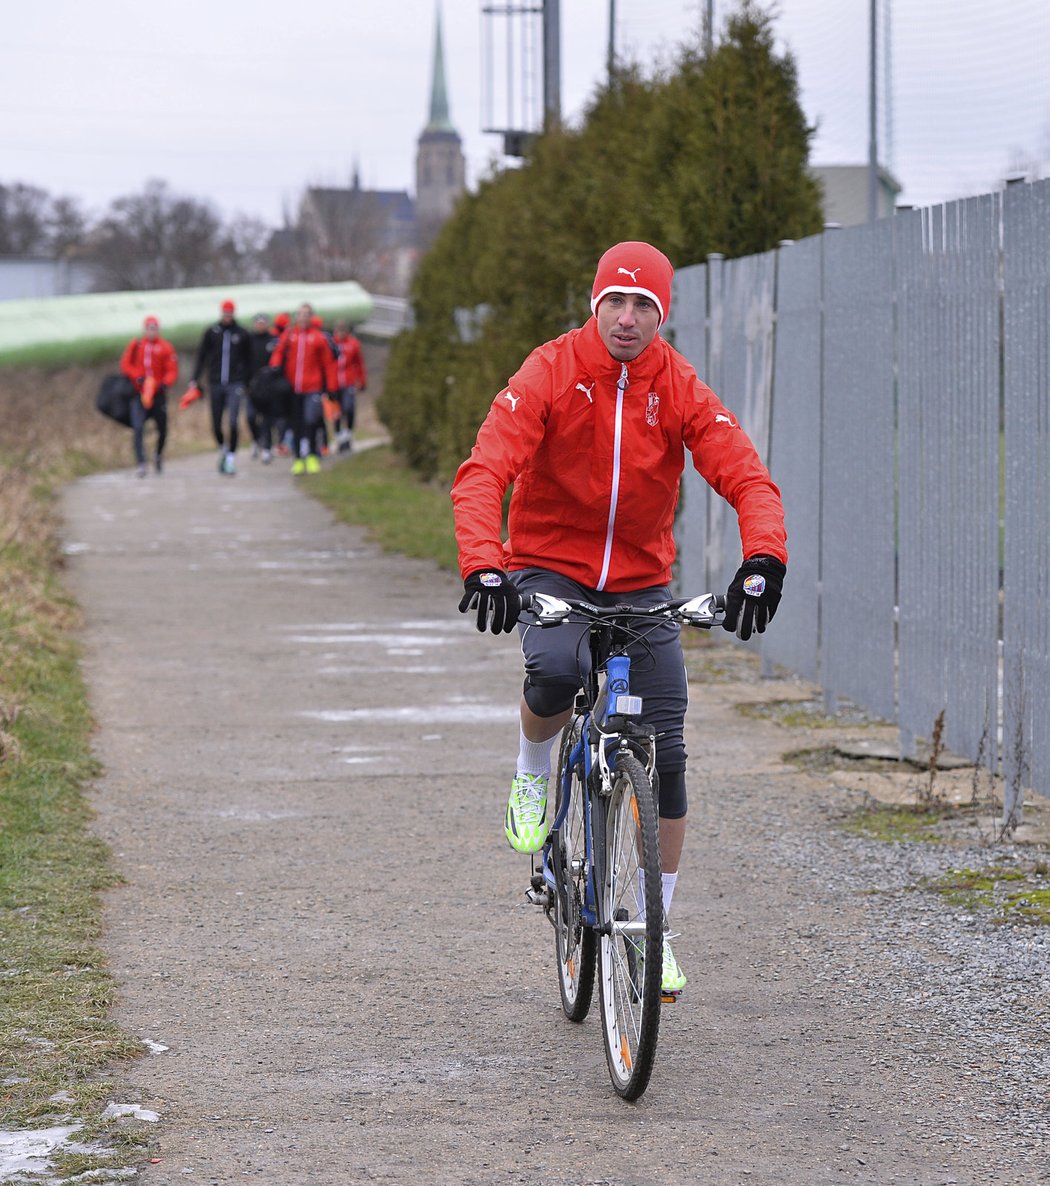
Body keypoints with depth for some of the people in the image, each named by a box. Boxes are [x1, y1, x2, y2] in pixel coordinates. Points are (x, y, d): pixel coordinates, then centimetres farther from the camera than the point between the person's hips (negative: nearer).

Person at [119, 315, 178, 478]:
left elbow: (172, 370, -3)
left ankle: (159, 453, 43)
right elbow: (125, 365, 2)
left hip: (158, 394, 1)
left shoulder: (165, 347, 0)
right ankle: (141, 464, -16)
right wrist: (137, 377, -15)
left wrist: (165, 383, -22)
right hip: (138, 394, 0)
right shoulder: (135, 345, 4)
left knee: (162, 428, 12)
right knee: (138, 428, -16)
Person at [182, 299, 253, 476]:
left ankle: (231, 458, -5)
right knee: (216, 425, 6)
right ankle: (223, 449, 32)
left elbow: (248, 360, 10)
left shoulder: (242, 334, 3)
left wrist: (246, 382, 8)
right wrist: (194, 380, -3)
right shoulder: (211, 332, 4)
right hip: (216, 383, 2)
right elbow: (201, 357, 5)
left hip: (235, 384, -2)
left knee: (232, 423, -13)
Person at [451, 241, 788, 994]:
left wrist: (763, 559, -37)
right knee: (557, 672, -35)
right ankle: (532, 775, 0)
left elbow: (748, 478, -17)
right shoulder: (550, 374, -15)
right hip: (549, 570, -2)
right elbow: (484, 474, -24)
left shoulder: (680, 390, -9)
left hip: (641, 583, 2)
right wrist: (484, 566, -41)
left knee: (666, 754, -4)